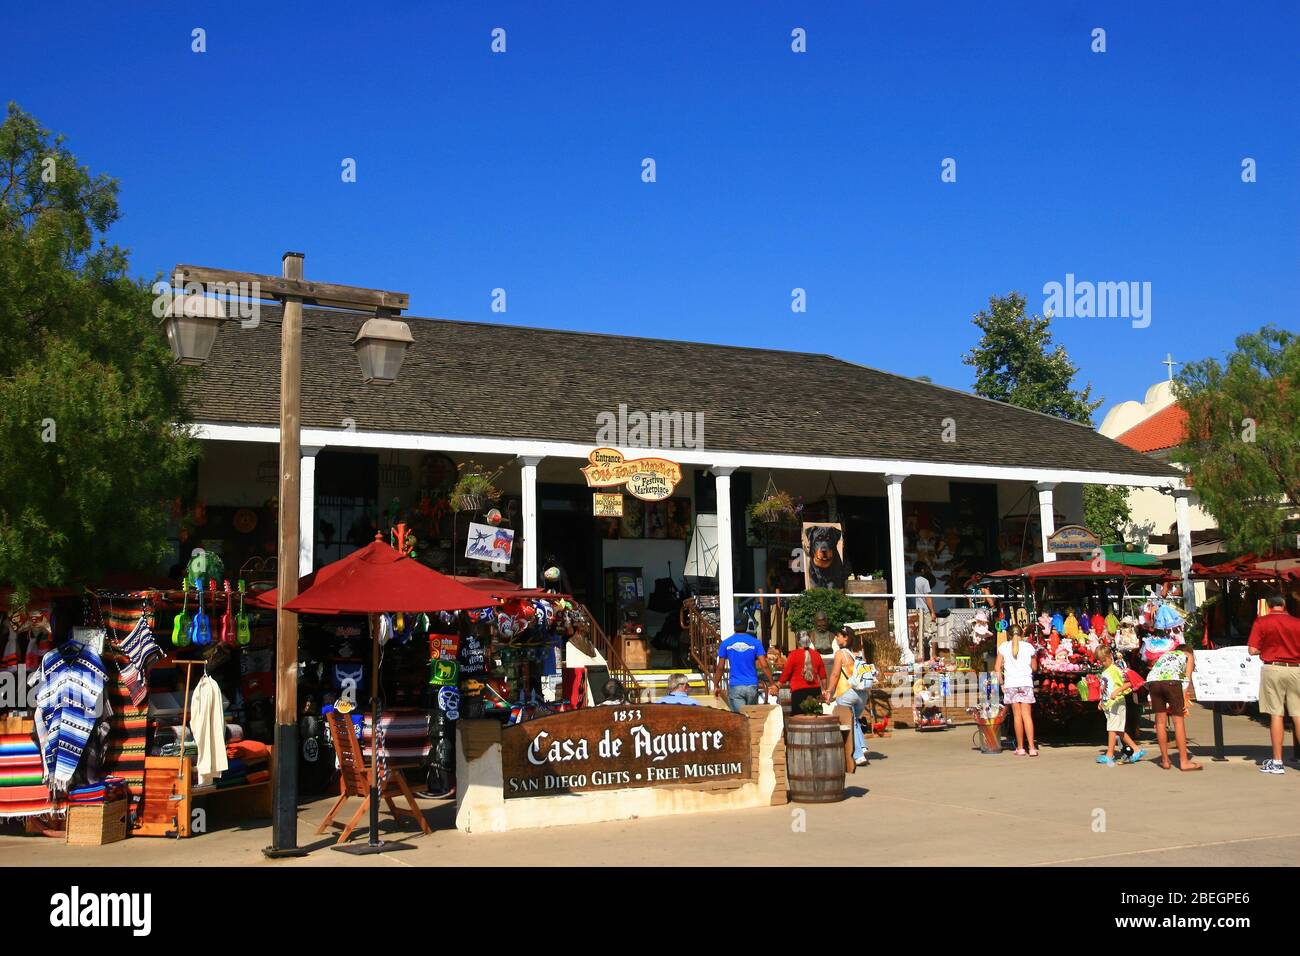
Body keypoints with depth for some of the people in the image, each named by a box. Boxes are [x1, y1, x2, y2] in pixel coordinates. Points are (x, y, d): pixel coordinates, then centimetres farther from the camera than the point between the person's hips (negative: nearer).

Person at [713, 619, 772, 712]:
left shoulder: (726, 643, 1)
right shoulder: (755, 642, -1)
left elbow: (720, 667, 2)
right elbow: (764, 666, -6)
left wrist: (716, 686, 12)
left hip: (735, 687, -1)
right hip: (752, 687, 1)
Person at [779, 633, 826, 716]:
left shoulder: (794, 654, -4)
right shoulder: (816, 655, 8)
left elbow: (786, 672, -6)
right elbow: (823, 676, 13)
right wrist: (824, 690, 24)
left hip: (799, 691, -4)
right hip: (815, 690, 4)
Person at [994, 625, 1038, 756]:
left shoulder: (1003, 646, 4)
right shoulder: (1028, 646, 4)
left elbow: (997, 668, 1)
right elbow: (1034, 668, 12)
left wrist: (1001, 683, 10)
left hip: (1010, 683, 0)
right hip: (1026, 682, 0)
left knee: (1017, 716, 4)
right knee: (1027, 715, -2)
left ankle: (1020, 748, 6)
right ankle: (1032, 748, -8)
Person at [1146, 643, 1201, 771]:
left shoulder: (1165, 654, 37)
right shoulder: (1188, 656, 28)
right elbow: (1187, 678, 12)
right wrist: (1185, 698, 7)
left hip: (1152, 680, 4)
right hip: (1171, 680, -4)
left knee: (1160, 721, 10)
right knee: (1178, 721, 2)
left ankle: (1165, 761, 15)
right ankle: (1184, 761, 2)